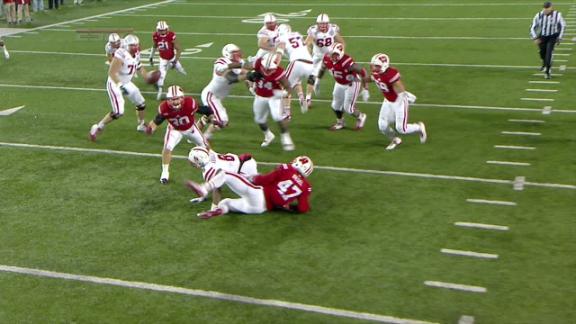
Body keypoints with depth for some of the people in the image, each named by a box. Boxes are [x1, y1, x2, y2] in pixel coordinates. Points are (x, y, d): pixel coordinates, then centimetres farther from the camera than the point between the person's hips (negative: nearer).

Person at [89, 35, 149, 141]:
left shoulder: (136, 54, -1)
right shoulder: (121, 55, -27)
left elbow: (140, 69, 14)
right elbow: (112, 73, -31)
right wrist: (120, 85, -41)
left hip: (127, 83, 9)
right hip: (115, 84, -9)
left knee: (141, 103, 15)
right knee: (118, 112, -17)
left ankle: (141, 125, 40)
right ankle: (97, 128, -1)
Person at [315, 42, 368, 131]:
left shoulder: (346, 62, -38)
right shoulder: (327, 59, -18)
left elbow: (362, 72, -35)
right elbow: (322, 69, 6)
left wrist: (365, 90, -34)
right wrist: (317, 81, 14)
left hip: (352, 84, -6)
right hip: (339, 84, 6)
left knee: (348, 108, -4)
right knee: (336, 106, 12)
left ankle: (360, 117, 28)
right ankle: (340, 123, 40)